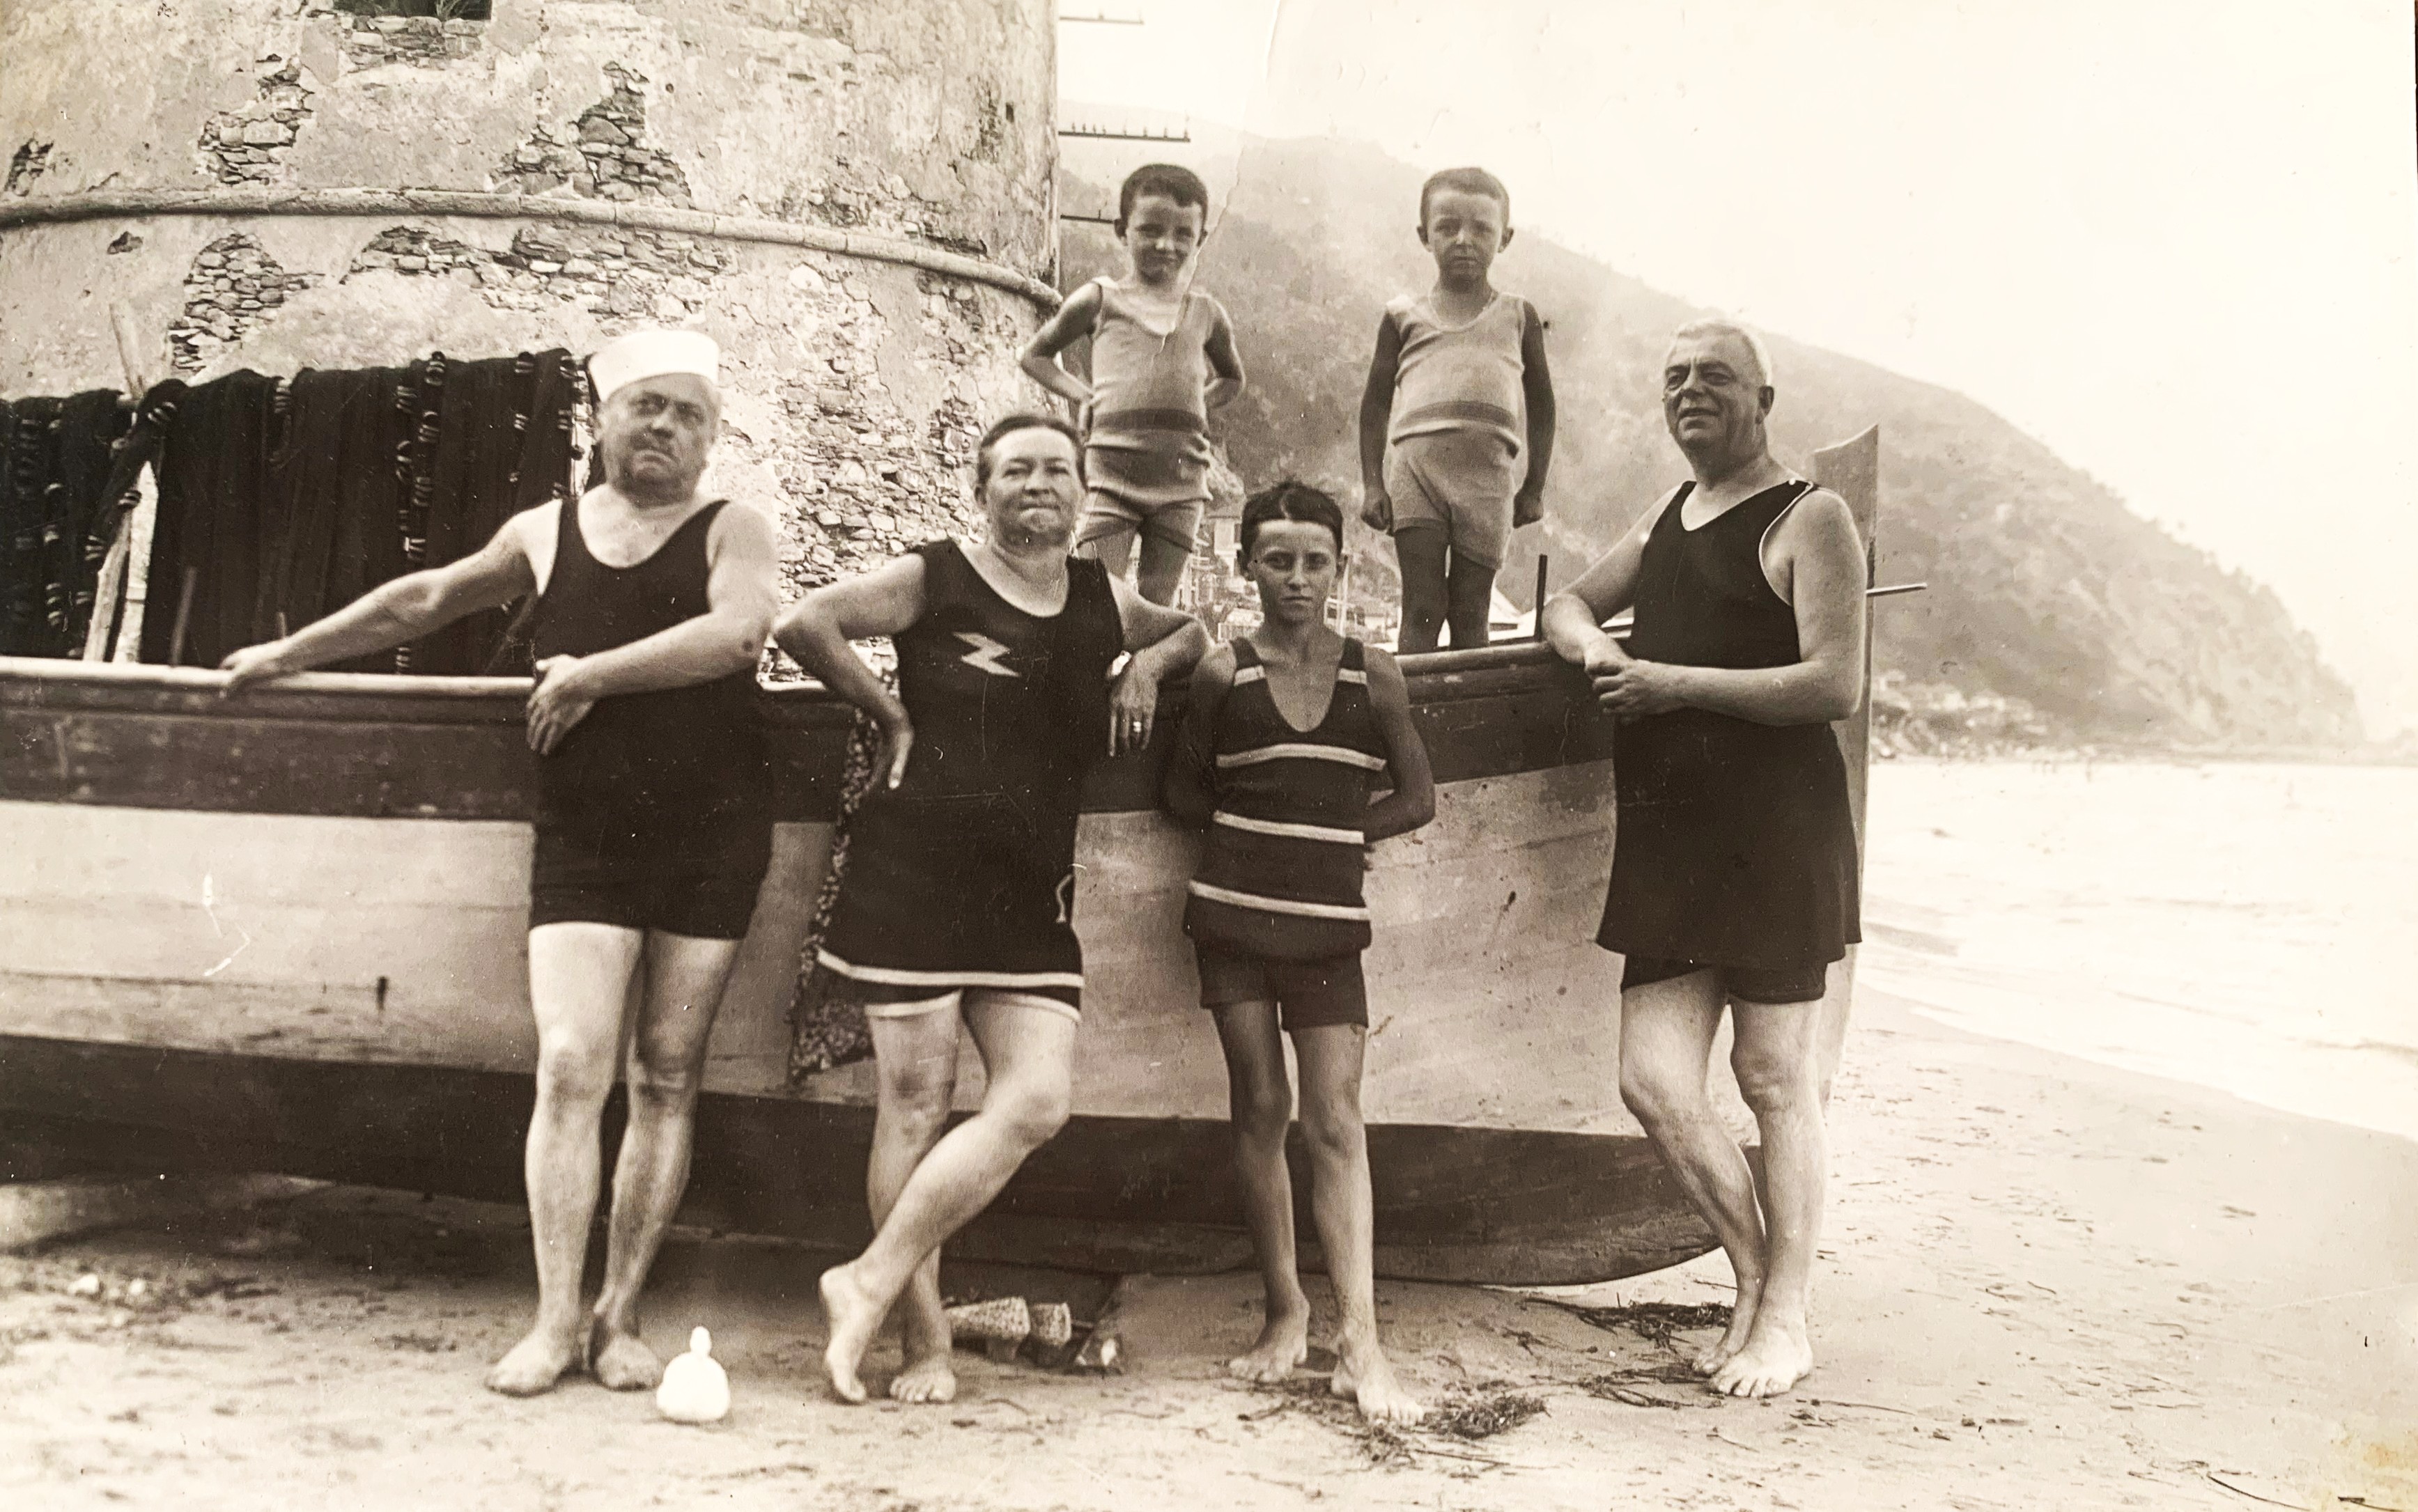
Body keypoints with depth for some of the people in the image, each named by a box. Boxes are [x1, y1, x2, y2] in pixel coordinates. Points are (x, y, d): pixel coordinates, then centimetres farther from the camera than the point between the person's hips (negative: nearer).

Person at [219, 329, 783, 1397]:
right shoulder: (545, 534, 13)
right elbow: (431, 598, 27)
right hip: (580, 843, 2)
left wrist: (590, 674, -16)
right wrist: (290, 653, 32)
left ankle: (620, 1316, 8)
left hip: (711, 839, -2)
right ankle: (557, 1320, -2)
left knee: (666, 1080, 1)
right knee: (569, 1069, -9)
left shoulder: (732, 532, 2)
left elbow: (738, 630, -19)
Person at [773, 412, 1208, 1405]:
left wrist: (1151, 663, 13)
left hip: (1031, 892, 5)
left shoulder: (1105, 602, 16)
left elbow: (1191, 632, 34)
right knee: (914, 1104, -2)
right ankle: (925, 1340, 7)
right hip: (914, 870, -5)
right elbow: (804, 624, -8)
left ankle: (871, 1283, 0)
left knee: (1037, 1103, -9)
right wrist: (888, 711, -3)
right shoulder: (933, 580, 2)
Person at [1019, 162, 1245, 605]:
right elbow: (1036, 355, 18)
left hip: (1182, 481, 3)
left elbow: (1232, 379, 31)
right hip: (1111, 471, -3)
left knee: (1155, 611, 6)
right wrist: (1080, 394, 3)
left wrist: (1196, 402, 12)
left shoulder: (1208, 314, 12)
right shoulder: (1100, 300, 6)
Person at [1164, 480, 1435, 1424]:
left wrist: (1332, 836, 1)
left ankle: (1360, 1344, -8)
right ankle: (1285, 1311, 18)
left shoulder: (1373, 675, 3)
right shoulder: (1224, 674, 2)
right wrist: (1260, 836, 2)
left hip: (1328, 926, 0)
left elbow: (1417, 798, 9)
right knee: (1260, 1111, 5)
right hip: (1234, 914, 0)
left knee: (1336, 1124, -5)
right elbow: (1185, 791, 11)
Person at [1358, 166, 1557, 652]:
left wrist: (1534, 487, 12)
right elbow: (1376, 400, 13)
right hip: (1415, 462, -1)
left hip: (1488, 472, 1)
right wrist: (1371, 481, 4)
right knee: (1421, 610, -6)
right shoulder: (1405, 316, 13)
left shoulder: (1518, 316, 15)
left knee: (1470, 614, 3)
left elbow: (1540, 403, 17)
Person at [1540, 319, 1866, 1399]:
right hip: (1667, 835, 7)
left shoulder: (1809, 520, -3)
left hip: (1779, 831, -7)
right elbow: (1567, 604, 30)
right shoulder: (1667, 517, 20)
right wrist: (1595, 645, 5)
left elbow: (1837, 684, -13)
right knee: (1654, 1083, 1)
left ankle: (1786, 1320, 13)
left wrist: (1678, 681, -14)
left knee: (1777, 1079, 1)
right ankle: (1754, 1276, 19)